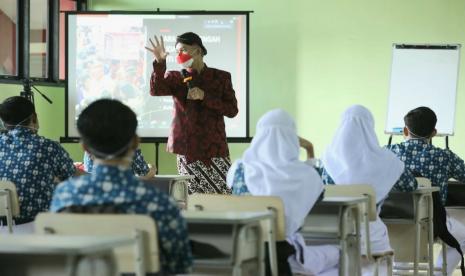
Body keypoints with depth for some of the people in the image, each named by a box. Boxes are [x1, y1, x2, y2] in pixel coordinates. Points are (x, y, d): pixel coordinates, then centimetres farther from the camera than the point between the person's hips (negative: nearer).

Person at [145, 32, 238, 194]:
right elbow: (156, 90, -11)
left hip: (214, 149, 0)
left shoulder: (221, 77, 8)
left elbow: (232, 110, 1)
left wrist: (205, 97, -10)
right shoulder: (174, 78, 9)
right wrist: (160, 63, -25)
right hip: (187, 150, 0)